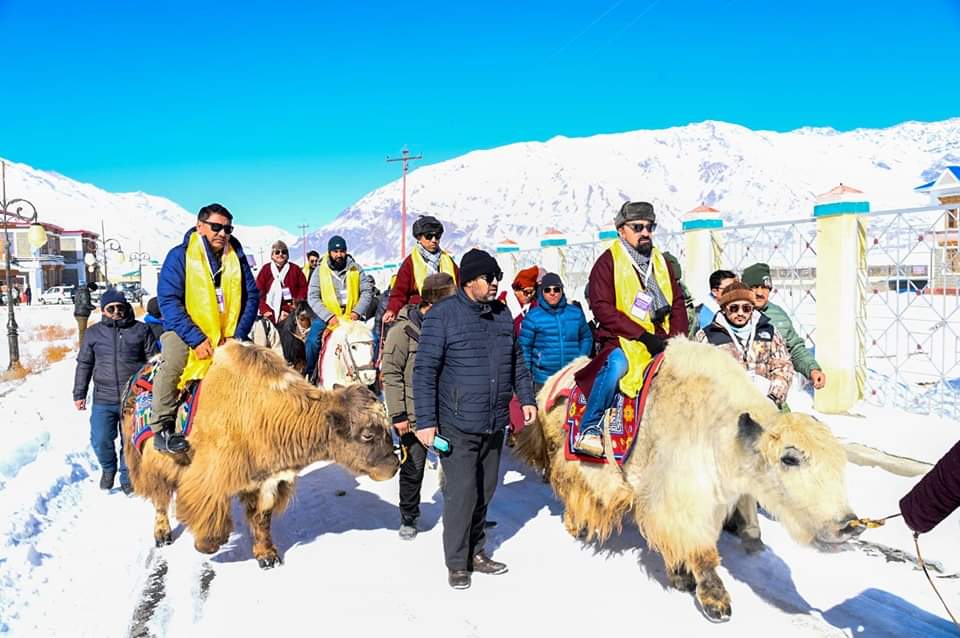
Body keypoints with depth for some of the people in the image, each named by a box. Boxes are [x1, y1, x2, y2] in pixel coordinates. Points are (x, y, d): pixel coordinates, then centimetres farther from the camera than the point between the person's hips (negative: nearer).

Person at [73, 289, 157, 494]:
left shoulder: (141, 330, 3)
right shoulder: (93, 333, 7)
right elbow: (84, 365, 13)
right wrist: (79, 394, 11)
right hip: (103, 400, 1)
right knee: (100, 441, -2)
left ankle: (127, 477, 27)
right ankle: (108, 469, 28)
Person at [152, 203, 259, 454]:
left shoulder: (236, 256, 5)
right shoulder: (179, 255, -6)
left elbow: (252, 296, 3)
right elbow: (168, 301, -13)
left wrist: (237, 335, -10)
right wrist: (196, 339, -22)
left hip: (227, 335, 4)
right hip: (186, 331, -4)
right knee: (173, 360, -32)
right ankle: (162, 428, -19)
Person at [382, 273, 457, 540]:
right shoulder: (404, 329, -12)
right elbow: (391, 373, -12)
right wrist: (398, 414, -15)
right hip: (414, 415, -5)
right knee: (413, 467, 7)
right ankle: (408, 518, 26)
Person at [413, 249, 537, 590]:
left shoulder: (502, 313, 8)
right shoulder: (443, 315, -10)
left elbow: (516, 360, 20)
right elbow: (424, 370, -11)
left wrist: (526, 397, 11)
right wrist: (426, 421, -14)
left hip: (495, 423, 6)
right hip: (457, 425, -6)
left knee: (486, 490, 14)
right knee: (462, 491, -3)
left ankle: (476, 552, 31)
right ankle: (457, 563, 14)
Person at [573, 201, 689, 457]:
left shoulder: (661, 262, 20)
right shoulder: (608, 261, 1)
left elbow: (678, 304, 20)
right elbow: (602, 307, -10)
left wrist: (677, 339, 1)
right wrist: (643, 335, -15)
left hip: (660, 341, 6)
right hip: (622, 340, -5)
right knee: (616, 364, -35)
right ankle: (588, 430, -24)